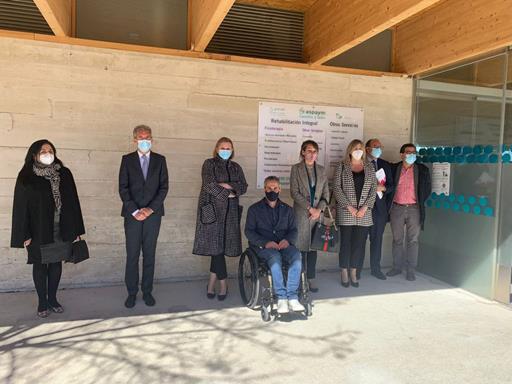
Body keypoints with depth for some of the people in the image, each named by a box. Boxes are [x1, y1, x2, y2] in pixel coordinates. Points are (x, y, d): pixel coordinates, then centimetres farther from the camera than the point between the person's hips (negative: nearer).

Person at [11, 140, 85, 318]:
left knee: (56, 263, 11)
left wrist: (75, 228, 1)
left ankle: (52, 298, 27)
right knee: (40, 265, 9)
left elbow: (72, 202, 2)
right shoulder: (26, 177, -6)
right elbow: (21, 206, -5)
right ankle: (42, 302, 23)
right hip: (39, 231, -2)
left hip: (61, 229, 2)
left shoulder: (64, 174, 0)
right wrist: (24, 234, -9)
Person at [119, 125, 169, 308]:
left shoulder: (160, 160, 7)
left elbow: (164, 187, 2)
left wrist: (151, 208, -9)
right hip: (132, 214, -1)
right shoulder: (127, 159, 5)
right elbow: (123, 188, 0)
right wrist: (134, 211, -10)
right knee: (132, 255, 3)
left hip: (153, 213, 1)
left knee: (149, 255, 6)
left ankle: (147, 291, 16)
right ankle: (132, 292, 14)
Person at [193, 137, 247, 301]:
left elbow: (243, 187, 7)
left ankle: (212, 281, 11)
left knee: (221, 245, -1)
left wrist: (227, 186, -9)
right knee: (216, 244, -6)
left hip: (230, 210, 4)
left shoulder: (236, 167, 17)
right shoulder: (209, 163, 5)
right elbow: (209, 184, -9)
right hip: (212, 208, -3)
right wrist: (227, 193, -6)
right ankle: (223, 283, 7)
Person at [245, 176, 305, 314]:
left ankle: (292, 297, -32)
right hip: (262, 246, -2)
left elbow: (293, 230, 13)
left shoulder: (287, 209, 19)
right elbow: (249, 231, 0)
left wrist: (288, 240, -12)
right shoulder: (255, 209, 10)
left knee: (297, 255, -30)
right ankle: (281, 298, -34)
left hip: (284, 244, 3)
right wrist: (265, 243, -17)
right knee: (275, 257, -36)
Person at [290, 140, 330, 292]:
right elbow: (294, 192, -6)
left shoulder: (321, 170, 12)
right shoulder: (296, 168, 1)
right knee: (301, 246, -2)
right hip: (301, 213, -3)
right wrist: (309, 208, -12)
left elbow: (326, 193, 10)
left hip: (317, 213, 3)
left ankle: (310, 278, 15)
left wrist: (319, 209, -5)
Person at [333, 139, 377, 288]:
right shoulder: (342, 167, 2)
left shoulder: (369, 168, 11)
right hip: (346, 212, -2)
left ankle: (353, 273, 16)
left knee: (359, 243, 4)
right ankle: (344, 274, 13)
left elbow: (374, 189, 6)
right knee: (346, 243, 1)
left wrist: (365, 207, -6)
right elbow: (337, 188, -4)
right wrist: (349, 207, -11)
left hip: (364, 213, 3)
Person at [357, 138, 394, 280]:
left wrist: (382, 187, -10)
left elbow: (391, 186, 10)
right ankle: (357, 269, 12)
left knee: (377, 239, 9)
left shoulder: (385, 165, 12)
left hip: (380, 207, 4)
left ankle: (375, 268, 22)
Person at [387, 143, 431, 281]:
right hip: (397, 209, 1)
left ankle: (411, 270, 11)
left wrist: (420, 202, 3)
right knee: (397, 240, 10)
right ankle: (397, 267, 21)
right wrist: (390, 203, 3)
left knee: (412, 240, 3)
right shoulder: (394, 169, 3)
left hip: (414, 209, -1)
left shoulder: (423, 170, 2)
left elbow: (428, 188, 7)